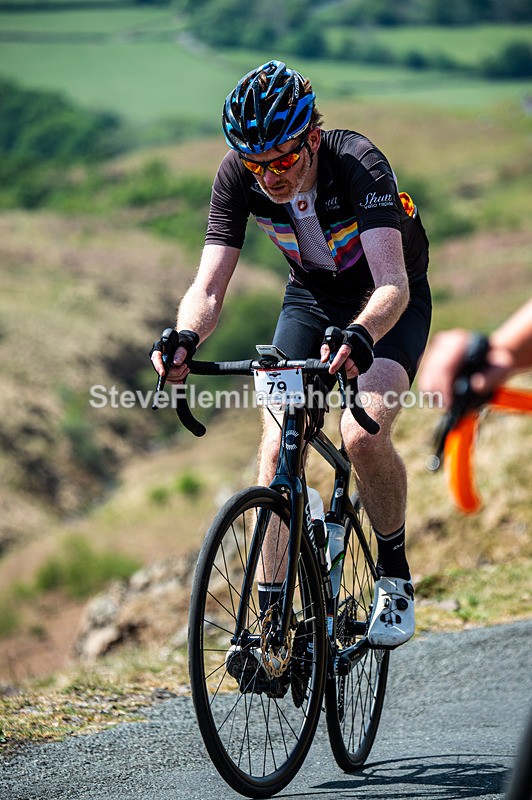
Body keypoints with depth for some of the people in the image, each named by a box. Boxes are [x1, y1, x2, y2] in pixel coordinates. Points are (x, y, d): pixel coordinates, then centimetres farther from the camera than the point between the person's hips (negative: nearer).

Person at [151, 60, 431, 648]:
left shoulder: (359, 164, -35)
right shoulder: (238, 177, -23)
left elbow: (393, 284, -46)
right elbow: (209, 287, -26)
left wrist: (358, 337, -67)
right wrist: (183, 339, -48)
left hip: (388, 303, -4)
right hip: (311, 297, 4)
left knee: (363, 436, -26)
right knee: (277, 449, -14)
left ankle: (395, 576, 0)